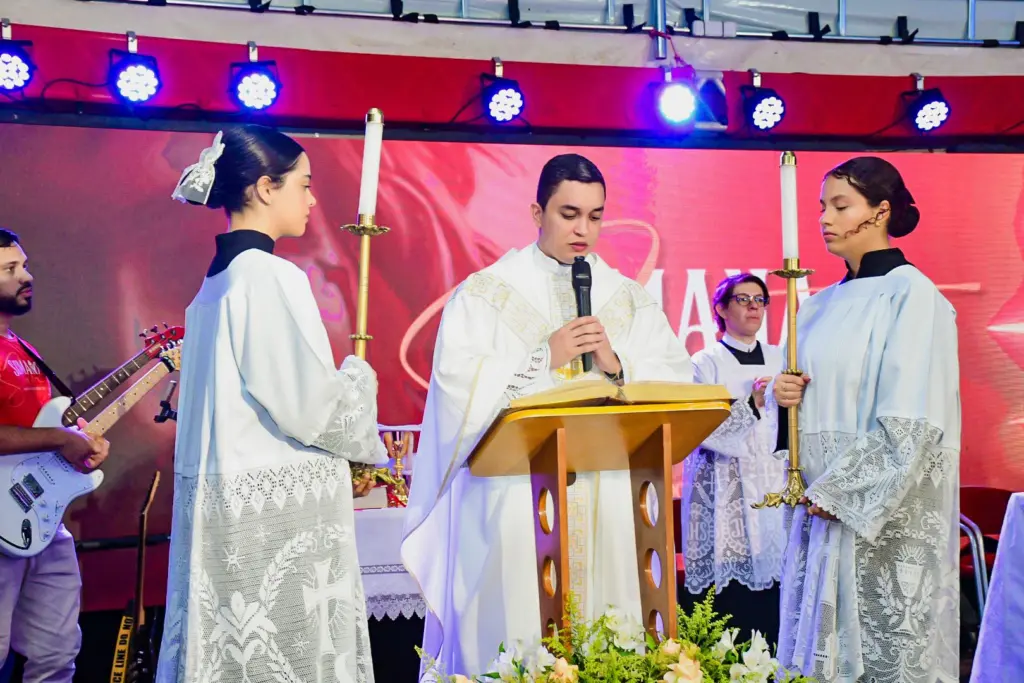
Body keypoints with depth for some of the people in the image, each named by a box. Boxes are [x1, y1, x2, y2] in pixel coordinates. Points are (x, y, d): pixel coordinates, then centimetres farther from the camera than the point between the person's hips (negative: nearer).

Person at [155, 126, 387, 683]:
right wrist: (359, 379, 1)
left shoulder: (216, 278, 12)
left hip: (223, 499, 9)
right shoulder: (272, 276, -16)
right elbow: (311, 408, -18)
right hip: (278, 508, -9)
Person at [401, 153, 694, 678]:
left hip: (608, 492, 3)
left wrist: (619, 367, -11)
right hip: (515, 493, -2)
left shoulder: (629, 299, 14)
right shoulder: (484, 294, 4)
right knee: (514, 622, -4)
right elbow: (458, 383, -8)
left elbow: (677, 381, 5)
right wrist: (543, 360, -12)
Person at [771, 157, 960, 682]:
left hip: (886, 515, -6)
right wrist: (782, 394, -3)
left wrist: (841, 492, -14)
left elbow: (913, 421, -15)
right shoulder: (822, 304, 13)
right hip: (821, 504, 6)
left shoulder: (911, 294, -8)